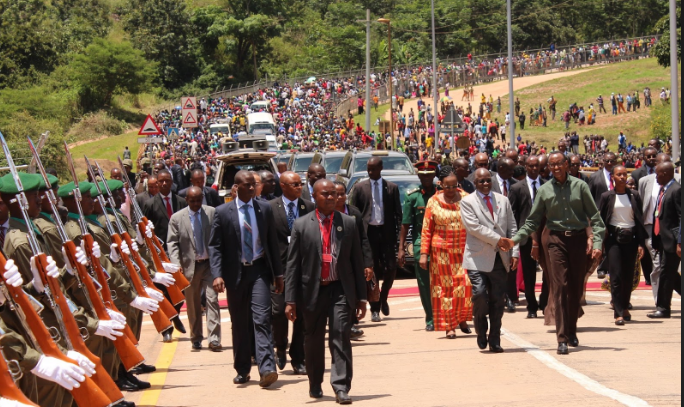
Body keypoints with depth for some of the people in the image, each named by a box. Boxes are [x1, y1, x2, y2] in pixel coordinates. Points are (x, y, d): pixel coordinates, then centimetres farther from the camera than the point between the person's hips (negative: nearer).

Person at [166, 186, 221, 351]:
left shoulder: (212, 213, 1)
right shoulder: (177, 218, 1)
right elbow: (172, 243, 0)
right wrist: (176, 265, -13)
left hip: (210, 263, -1)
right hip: (190, 265, 1)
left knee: (212, 299, -9)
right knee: (193, 304, 9)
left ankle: (214, 339, -10)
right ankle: (196, 338, 20)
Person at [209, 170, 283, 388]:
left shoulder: (265, 209, 4)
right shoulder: (223, 212, -1)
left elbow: (273, 242, 10)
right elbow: (215, 246, -2)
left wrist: (278, 273, 9)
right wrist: (217, 275, -14)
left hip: (259, 271, 0)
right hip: (236, 272, 0)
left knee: (262, 319, -12)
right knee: (240, 323, 9)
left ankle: (267, 369, -19)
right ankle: (242, 370, 20)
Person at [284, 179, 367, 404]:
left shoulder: (348, 223, 6)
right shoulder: (302, 225, 2)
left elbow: (357, 261, 8)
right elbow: (293, 265, 1)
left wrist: (361, 296, 6)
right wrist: (290, 300, -4)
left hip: (341, 290, 0)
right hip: (313, 291, 0)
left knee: (341, 336, -10)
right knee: (314, 341, 11)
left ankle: (341, 387, -10)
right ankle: (315, 385, 28)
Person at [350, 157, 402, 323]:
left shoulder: (392, 188, 6)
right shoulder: (360, 187, 5)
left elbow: (398, 213, 6)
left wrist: (398, 234, -3)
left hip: (386, 232, 1)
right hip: (367, 232, -1)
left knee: (390, 269, -3)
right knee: (372, 271, 0)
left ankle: (383, 298, 24)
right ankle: (374, 310, 6)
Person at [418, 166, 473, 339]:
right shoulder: (433, 202, 2)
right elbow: (427, 229, 4)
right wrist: (424, 253, -1)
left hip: (464, 250, 0)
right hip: (442, 251, 0)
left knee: (466, 284, -9)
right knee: (445, 288, 1)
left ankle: (462, 319, 12)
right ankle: (449, 326, 8)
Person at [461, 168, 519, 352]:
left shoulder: (503, 201, 14)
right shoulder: (467, 202, 2)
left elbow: (512, 228, 13)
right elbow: (473, 226, -10)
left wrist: (514, 253, 3)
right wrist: (497, 239, -12)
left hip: (500, 259, 4)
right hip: (478, 258, -4)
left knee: (497, 300, 2)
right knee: (479, 294, -18)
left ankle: (494, 341, 11)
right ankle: (481, 332, 7)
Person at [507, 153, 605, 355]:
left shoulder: (580, 186, 3)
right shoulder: (544, 191, 4)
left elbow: (594, 217, 3)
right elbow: (533, 221, 7)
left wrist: (597, 243, -8)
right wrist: (516, 239, -5)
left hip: (578, 239, 1)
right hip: (555, 239, -1)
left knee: (576, 288, 8)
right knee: (560, 288, -8)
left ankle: (571, 331, 24)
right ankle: (562, 338, -9)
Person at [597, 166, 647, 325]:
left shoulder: (634, 195, 6)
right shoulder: (607, 196, 1)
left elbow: (640, 220, 6)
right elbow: (600, 220, 2)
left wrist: (641, 243, 0)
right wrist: (599, 243, -4)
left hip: (630, 238, 2)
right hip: (613, 238, -2)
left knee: (629, 276, 7)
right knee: (616, 276, -8)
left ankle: (625, 307, 24)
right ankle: (618, 313, -9)